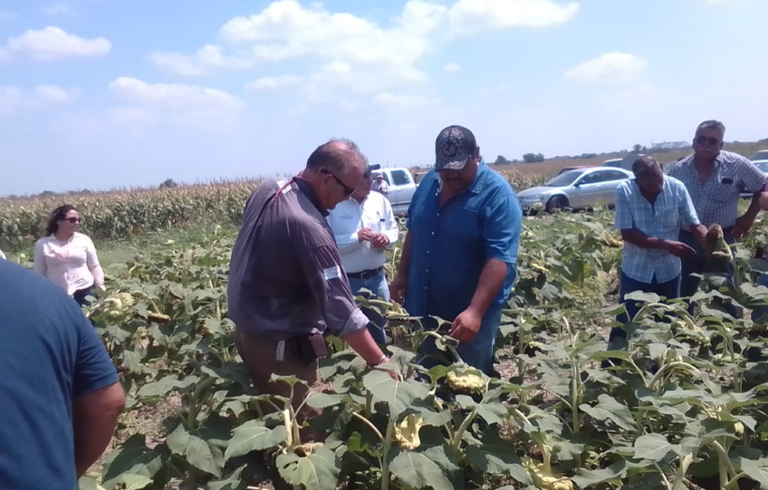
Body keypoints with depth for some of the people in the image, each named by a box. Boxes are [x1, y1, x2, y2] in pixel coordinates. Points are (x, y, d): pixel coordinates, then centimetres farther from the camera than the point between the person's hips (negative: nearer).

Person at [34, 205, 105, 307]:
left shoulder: (84, 240, 3)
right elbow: (38, 273, 7)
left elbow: (95, 267, 7)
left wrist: (102, 290, 3)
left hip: (85, 292, 1)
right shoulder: (42, 244, 2)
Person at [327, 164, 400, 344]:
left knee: (379, 326, 21)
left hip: (377, 277, 5)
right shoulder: (333, 205, -13)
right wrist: (355, 238, -26)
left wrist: (387, 238, -13)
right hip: (347, 281, -4)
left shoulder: (380, 200, 3)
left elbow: (395, 229, 10)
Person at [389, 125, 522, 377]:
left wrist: (475, 311, -35)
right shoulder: (429, 182, 1)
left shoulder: (498, 196, -20)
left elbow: (500, 259, -27)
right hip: (424, 309, 6)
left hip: (469, 315, -6)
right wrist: (402, 275, 12)